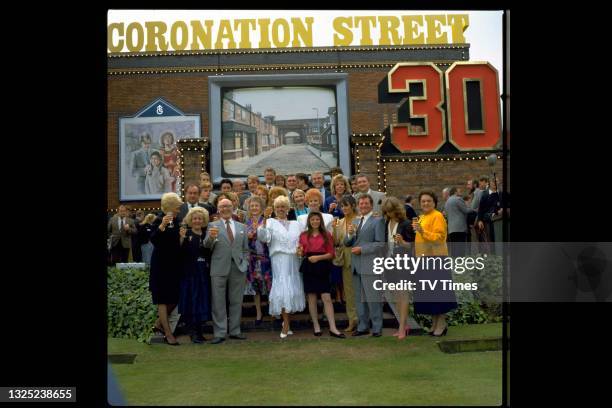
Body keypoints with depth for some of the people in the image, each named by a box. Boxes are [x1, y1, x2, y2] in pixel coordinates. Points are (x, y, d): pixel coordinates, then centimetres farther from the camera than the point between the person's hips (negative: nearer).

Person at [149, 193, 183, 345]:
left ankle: (159, 323, 29)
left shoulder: (177, 222, 8)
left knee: (175, 298, 10)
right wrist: (162, 226, -38)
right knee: (163, 299, 0)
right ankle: (168, 333, 4)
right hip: (161, 265, -6)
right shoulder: (159, 221, -10)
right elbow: (153, 240, -25)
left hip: (174, 265, 7)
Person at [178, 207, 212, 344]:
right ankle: (193, 332, 6)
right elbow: (180, 252, -13)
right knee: (191, 301, 0)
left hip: (204, 273, 4)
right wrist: (182, 238, -25)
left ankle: (198, 331, 18)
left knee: (202, 301, 8)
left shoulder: (206, 234, 10)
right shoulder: (186, 233, -2)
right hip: (189, 272, -4)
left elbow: (210, 254, 11)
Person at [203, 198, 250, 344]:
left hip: (238, 268, 3)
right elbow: (207, 245, -8)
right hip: (219, 269, -2)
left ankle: (235, 331, 19)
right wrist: (211, 237, -29)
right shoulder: (212, 225, 5)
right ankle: (219, 333, 8)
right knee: (218, 303, 1)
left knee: (236, 302, 9)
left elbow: (245, 249, 16)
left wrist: (244, 265, 3)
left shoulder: (242, 227, 14)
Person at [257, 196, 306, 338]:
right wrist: (263, 223, -25)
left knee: (292, 288, 6)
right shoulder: (271, 222, 6)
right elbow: (263, 237, -10)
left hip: (294, 261, 4)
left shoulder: (295, 224, 18)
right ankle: (286, 324, -7)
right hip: (279, 261, -4)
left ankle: (286, 320, 20)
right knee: (283, 289, -11)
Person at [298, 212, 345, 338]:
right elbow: (301, 253, 15)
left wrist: (318, 257, -12)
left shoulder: (327, 235, 6)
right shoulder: (303, 235, 9)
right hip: (308, 267, 1)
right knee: (312, 298, 6)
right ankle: (316, 326, 16)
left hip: (322, 268, -1)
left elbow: (331, 254, 2)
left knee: (327, 298, -6)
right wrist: (300, 252, -8)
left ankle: (333, 328, -5)